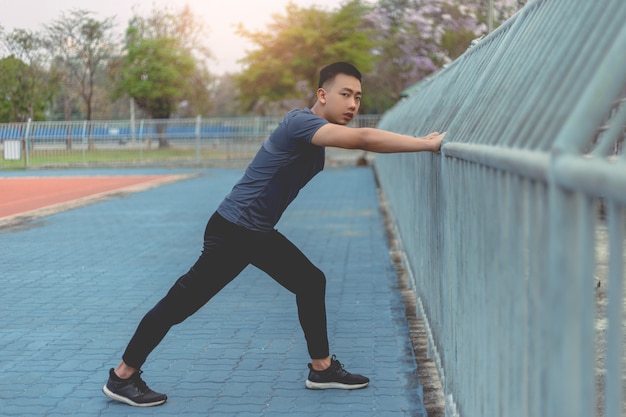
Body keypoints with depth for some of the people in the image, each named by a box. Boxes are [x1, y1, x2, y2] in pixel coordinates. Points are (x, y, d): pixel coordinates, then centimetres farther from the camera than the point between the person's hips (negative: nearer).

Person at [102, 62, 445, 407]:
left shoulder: (316, 132, 8)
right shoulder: (300, 122, -24)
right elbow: (361, 138, -34)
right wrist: (427, 144, -33)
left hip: (259, 233, 10)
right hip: (231, 232, -10)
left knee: (311, 282, 13)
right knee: (181, 302, -3)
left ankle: (322, 368, 24)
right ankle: (122, 377, 10)